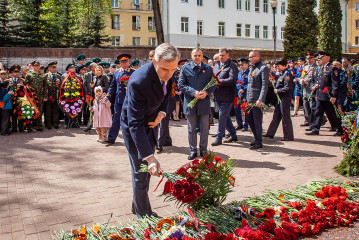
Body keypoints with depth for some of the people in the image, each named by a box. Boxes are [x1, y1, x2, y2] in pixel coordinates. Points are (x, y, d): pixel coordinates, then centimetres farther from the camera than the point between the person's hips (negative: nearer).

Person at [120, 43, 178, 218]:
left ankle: (137, 204, 38)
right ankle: (143, 212, 21)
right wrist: (149, 156, -40)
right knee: (141, 172, 0)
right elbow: (135, 123, -36)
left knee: (146, 170, 18)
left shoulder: (168, 73, -14)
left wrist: (162, 111, -12)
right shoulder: (139, 81, -37)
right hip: (134, 128, -7)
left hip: (151, 123, 7)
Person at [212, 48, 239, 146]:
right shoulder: (216, 66, 16)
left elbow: (233, 80, -20)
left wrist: (220, 82, -22)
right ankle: (233, 135, 28)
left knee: (222, 117, -4)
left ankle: (219, 138, 5)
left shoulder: (232, 66, -7)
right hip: (219, 96, 8)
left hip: (227, 97, -8)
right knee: (225, 116, 15)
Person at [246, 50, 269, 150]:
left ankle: (258, 142, 7)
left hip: (257, 100, -8)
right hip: (250, 100, 8)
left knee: (257, 121, -3)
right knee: (250, 120, 13)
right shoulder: (252, 68, 16)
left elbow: (265, 85, -16)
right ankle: (256, 138, 26)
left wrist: (260, 100, -22)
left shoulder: (263, 68, -10)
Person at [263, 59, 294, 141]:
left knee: (285, 117, -2)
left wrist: (278, 91, -14)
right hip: (280, 98, 10)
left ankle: (288, 136, 7)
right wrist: (276, 89, 8)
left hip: (285, 99, -10)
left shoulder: (287, 74, -15)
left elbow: (288, 88, -22)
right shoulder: (281, 74, 14)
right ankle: (270, 133, 22)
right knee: (276, 116, 14)